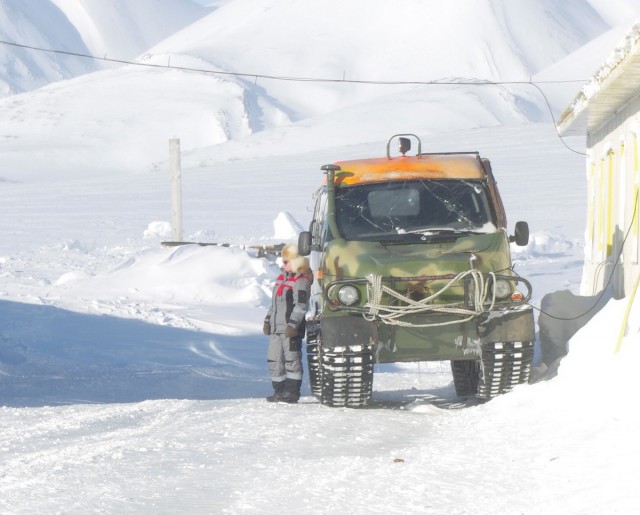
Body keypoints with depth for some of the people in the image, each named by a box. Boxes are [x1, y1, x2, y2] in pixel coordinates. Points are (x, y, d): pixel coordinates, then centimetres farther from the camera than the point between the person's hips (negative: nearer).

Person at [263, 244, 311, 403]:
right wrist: (268, 321, 21)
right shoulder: (281, 278, 18)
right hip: (276, 328, 9)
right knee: (274, 360, 9)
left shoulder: (301, 281, -10)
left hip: (290, 329, -9)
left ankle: (292, 392, 1)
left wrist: (293, 325, -23)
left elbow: (300, 306, -17)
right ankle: (279, 391, 16)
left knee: (291, 359, -3)